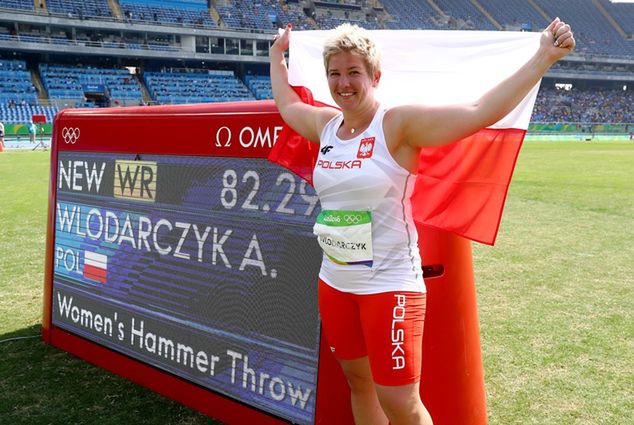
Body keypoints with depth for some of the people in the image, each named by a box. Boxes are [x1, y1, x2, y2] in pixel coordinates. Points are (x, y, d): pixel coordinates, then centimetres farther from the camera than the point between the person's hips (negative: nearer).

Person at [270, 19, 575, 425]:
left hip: (389, 284, -6)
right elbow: (286, 104, 28)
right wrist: (277, 55, 40)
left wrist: (544, 57, -25)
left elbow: (481, 112, -22)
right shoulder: (326, 124, 6)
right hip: (335, 283, 7)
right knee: (358, 381, 19)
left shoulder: (400, 124, -14)